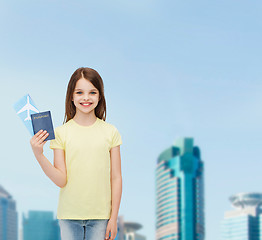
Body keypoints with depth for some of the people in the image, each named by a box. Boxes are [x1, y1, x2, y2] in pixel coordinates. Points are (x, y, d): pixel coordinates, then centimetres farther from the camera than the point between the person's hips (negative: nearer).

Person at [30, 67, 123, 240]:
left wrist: (114, 217, 0)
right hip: (69, 215, 0)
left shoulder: (110, 132, 0)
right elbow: (61, 180, -6)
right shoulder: (61, 132, -1)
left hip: (100, 215, 0)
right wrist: (38, 155, -18)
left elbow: (116, 177, 2)